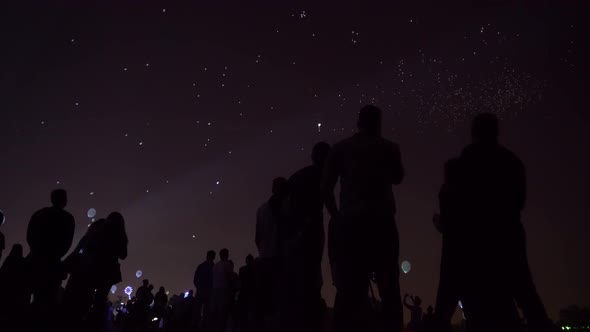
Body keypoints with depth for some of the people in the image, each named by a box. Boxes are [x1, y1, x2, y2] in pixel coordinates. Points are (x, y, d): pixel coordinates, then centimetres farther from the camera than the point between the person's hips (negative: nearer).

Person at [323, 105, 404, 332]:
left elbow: (326, 189, 5)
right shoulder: (389, 148, 10)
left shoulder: (340, 148, 9)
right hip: (381, 222, 0)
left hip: (350, 222, 1)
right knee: (389, 289, 4)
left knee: (350, 289, -2)